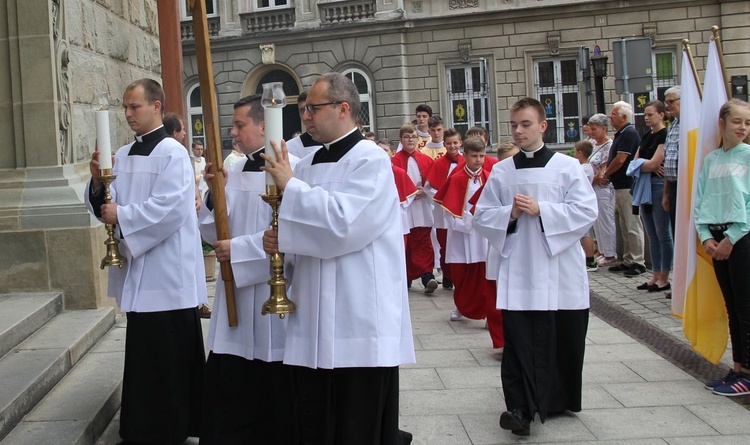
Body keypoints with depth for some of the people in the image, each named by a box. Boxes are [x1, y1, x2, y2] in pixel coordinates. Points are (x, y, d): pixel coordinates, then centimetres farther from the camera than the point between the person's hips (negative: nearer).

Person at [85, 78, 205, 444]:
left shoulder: (173, 153, -10)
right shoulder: (122, 156, 12)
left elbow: (170, 208, -21)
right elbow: (105, 206, 10)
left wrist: (122, 216, -15)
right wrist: (98, 181, -8)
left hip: (167, 273, -7)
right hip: (137, 269, 8)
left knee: (169, 356, -2)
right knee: (144, 355, 14)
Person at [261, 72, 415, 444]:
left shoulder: (370, 161, -9)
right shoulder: (309, 165, 14)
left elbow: (343, 222, -23)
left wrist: (290, 185, -15)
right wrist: (279, 239, -2)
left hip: (359, 319, -7)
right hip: (315, 318, 7)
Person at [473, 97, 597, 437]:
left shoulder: (567, 167, 1)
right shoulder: (501, 172, 8)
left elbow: (586, 212, -7)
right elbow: (482, 217, 9)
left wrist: (541, 210, -15)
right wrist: (510, 214, -10)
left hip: (560, 270, 0)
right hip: (518, 271, 1)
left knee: (564, 339, 8)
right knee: (520, 340, -6)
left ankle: (559, 398, 28)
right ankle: (520, 407, -3)